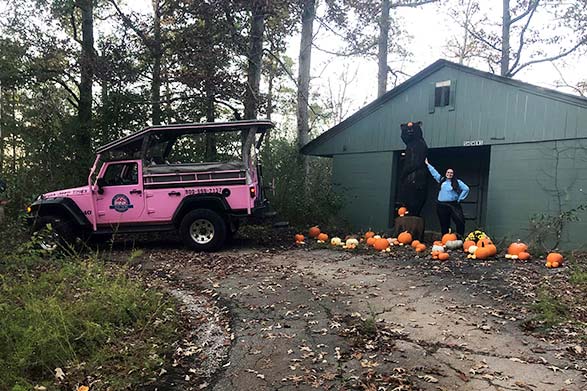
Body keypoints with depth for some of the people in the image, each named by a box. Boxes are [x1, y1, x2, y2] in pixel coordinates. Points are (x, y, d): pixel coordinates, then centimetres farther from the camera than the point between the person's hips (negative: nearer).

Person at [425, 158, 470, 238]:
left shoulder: (457, 182, 4)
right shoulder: (442, 180, 14)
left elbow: (466, 189, 0)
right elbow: (434, 172, 24)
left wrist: (459, 199, -2)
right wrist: (428, 164, 30)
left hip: (453, 205, -3)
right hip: (441, 206, 3)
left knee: (460, 221, -17)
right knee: (444, 224, 5)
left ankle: (460, 237, -8)